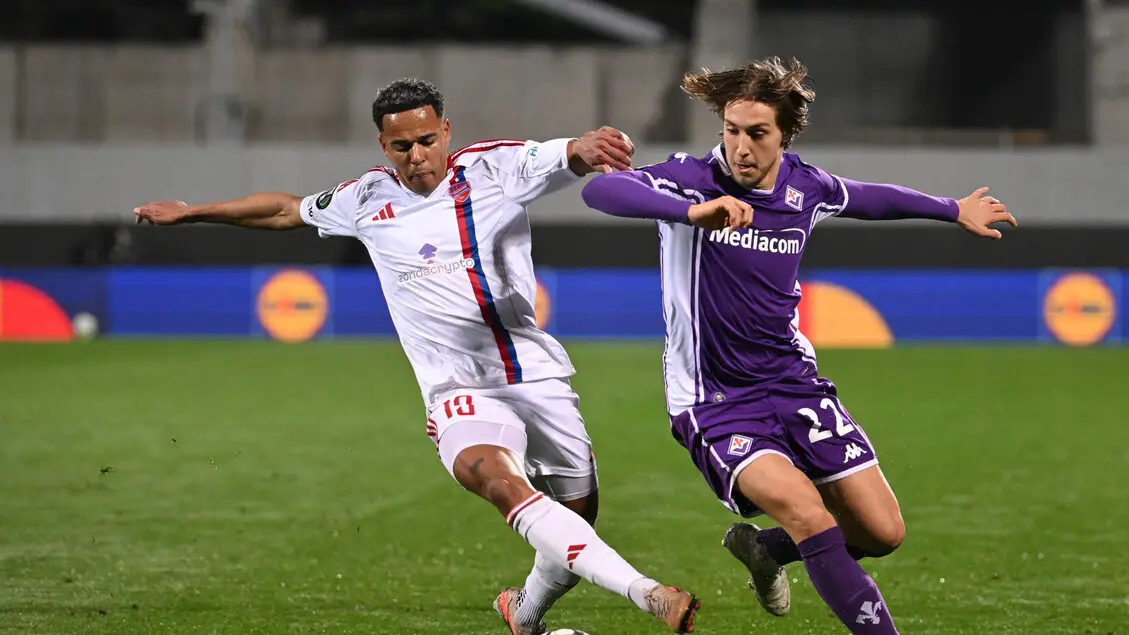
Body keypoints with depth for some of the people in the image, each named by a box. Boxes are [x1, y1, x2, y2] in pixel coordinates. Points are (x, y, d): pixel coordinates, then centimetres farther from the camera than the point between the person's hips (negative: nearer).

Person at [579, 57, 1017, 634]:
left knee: (882, 532, 2)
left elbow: (867, 199, 24)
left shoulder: (806, 188, 0)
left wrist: (953, 210, 36)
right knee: (807, 511, -28)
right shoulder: (693, 179, -16)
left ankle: (765, 550, 30)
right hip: (713, 402, -6)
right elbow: (599, 191, -35)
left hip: (794, 382, 6)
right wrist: (692, 211, -50)